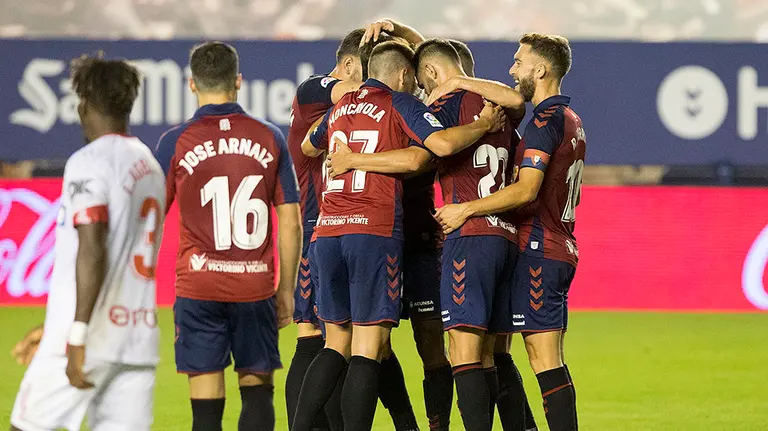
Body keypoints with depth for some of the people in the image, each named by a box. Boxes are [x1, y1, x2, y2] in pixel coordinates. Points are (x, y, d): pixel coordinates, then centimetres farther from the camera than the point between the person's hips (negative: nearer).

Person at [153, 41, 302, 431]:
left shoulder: (175, 143, -1)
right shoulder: (269, 139, 4)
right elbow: (291, 224, 5)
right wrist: (286, 289, 15)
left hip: (198, 286, -1)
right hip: (256, 286, 2)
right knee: (257, 392, 12)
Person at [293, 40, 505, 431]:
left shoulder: (341, 106, 20)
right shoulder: (399, 103, 2)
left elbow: (309, 147, 38)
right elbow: (441, 142, -13)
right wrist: (485, 125, 2)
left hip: (327, 232, 6)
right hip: (375, 233, -6)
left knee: (337, 344, 14)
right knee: (368, 348, -7)